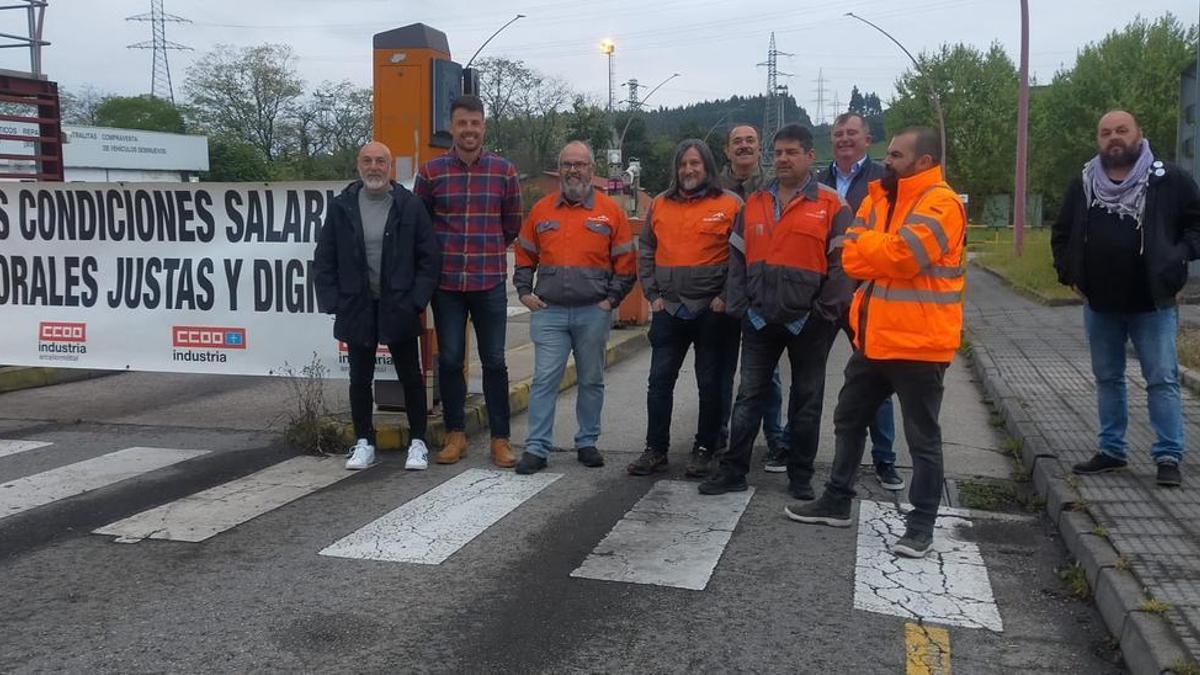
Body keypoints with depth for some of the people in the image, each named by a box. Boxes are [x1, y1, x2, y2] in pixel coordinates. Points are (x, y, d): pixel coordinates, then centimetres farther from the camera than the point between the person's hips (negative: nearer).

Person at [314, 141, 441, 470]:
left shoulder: (410, 206, -2)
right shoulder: (341, 207, 4)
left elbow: (429, 258, -3)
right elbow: (324, 261, 5)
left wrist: (416, 301, -9)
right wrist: (333, 303, -3)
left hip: (399, 308, -2)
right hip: (357, 308, 2)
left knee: (411, 377, 6)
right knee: (360, 379, 10)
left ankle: (417, 443, 18)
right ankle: (363, 443, 23)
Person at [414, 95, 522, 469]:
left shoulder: (504, 170, 3)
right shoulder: (431, 171, 2)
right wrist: (444, 253, 12)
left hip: (490, 282, 0)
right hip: (446, 282, 1)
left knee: (494, 361, 4)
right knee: (449, 360, 7)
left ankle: (500, 439, 12)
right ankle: (455, 435, 20)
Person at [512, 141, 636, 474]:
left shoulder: (610, 211, 3)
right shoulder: (541, 209, 8)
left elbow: (625, 263, 4)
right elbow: (524, 256, 16)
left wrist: (611, 299, -4)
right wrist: (524, 292, 4)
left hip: (593, 313, 0)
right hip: (548, 311, 1)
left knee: (591, 381, 10)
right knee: (544, 380, -3)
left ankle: (587, 443, 22)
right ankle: (537, 448, 2)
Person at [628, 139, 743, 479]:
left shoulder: (730, 204, -2)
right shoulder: (660, 205, 9)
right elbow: (646, 252, 13)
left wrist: (726, 297, -10)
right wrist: (653, 295, 4)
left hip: (713, 311, -3)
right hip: (668, 310, 3)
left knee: (712, 384, 5)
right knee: (659, 381, 4)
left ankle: (704, 451, 17)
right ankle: (656, 450, 13)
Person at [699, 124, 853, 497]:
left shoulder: (831, 206, -4)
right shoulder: (754, 204, 8)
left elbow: (841, 263, -8)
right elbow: (737, 259, 10)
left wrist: (825, 312, -12)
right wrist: (740, 307, 3)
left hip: (808, 322, -3)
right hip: (760, 321, 3)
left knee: (806, 401, 9)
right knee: (749, 396, 8)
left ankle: (801, 476, 20)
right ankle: (733, 470, 16)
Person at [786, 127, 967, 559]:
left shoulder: (941, 204, -14)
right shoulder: (878, 199, 10)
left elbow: (901, 255, -27)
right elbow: (851, 258, 0)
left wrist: (865, 241, -9)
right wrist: (883, 253, -17)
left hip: (917, 343, -8)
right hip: (872, 338, 8)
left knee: (922, 439, 4)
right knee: (848, 421, 17)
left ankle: (922, 524, 16)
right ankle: (836, 502, 32)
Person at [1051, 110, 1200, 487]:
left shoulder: (1169, 180, -4)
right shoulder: (1083, 184, 6)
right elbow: (1062, 235, 16)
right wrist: (1068, 273, 6)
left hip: (1152, 303, -4)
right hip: (1099, 304, 4)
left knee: (1162, 380, -1)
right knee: (1107, 379, 13)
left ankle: (1169, 457, 6)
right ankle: (1111, 450, 24)